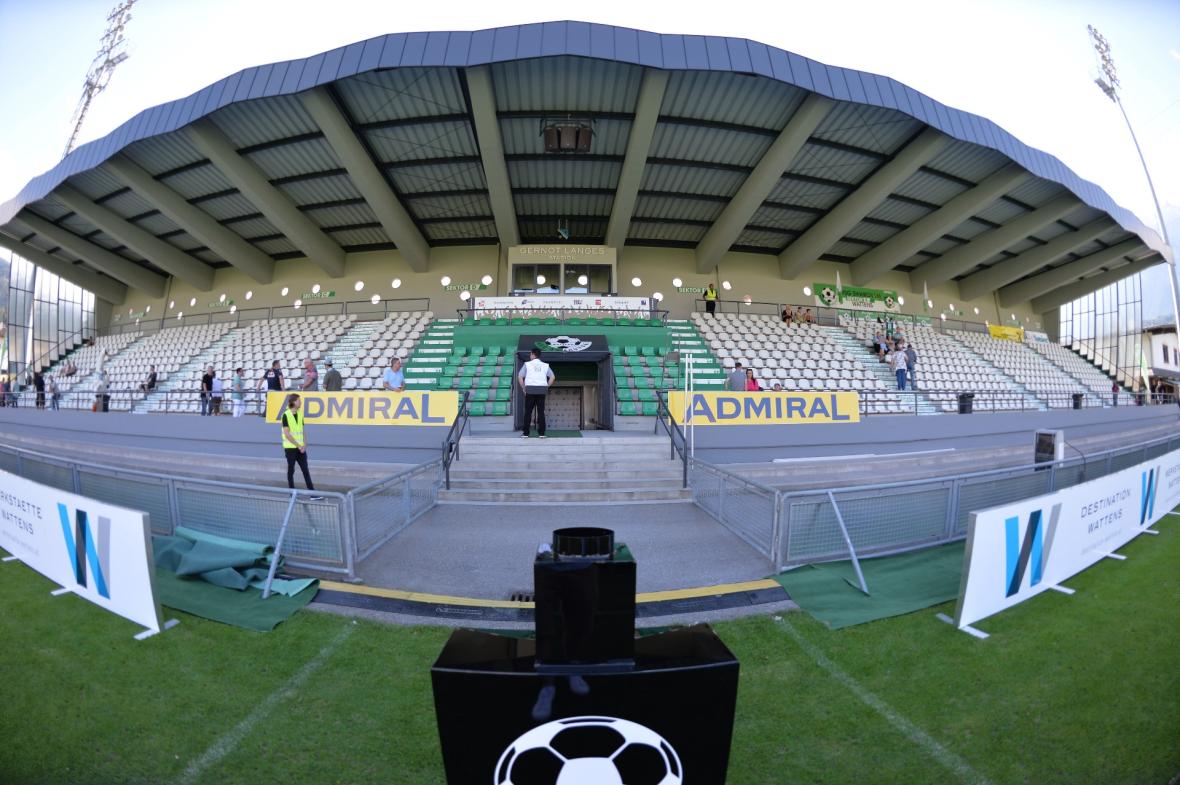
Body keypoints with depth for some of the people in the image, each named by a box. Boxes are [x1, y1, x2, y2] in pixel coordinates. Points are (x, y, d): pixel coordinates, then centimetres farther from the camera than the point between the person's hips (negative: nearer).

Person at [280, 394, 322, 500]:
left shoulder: (300, 414, 10)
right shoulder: (286, 415, -9)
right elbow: (287, 434, -13)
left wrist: (304, 445, -1)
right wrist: (298, 446, -12)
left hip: (301, 448, 5)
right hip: (290, 447, -5)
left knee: (306, 470, 2)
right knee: (291, 470, 4)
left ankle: (313, 494, 1)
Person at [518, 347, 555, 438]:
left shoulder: (527, 364, 1)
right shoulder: (545, 365, 8)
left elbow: (519, 377, -5)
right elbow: (552, 377, 2)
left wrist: (523, 388, 4)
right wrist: (546, 387, 8)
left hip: (530, 390, -2)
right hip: (541, 391, 2)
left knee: (528, 412, 3)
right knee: (541, 412, 3)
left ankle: (526, 433, 2)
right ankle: (541, 433, 1)